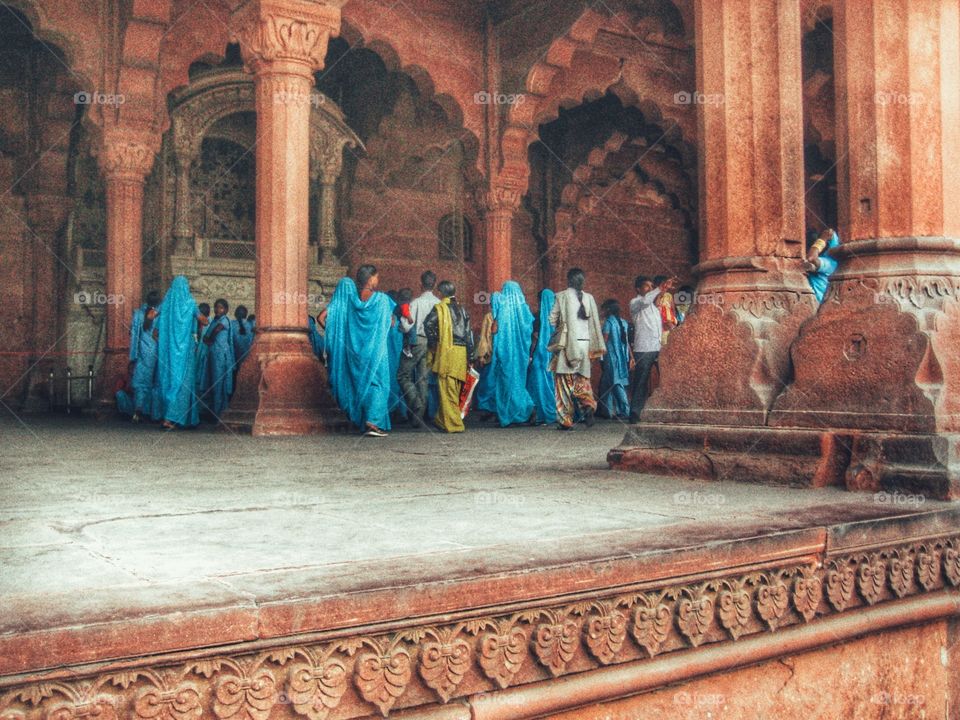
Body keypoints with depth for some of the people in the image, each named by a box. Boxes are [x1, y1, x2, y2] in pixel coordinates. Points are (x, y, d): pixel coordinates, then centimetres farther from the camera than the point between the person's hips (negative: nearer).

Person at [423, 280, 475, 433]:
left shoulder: (440, 308, -1)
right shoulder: (462, 309, 15)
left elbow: (428, 324, -17)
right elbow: (469, 334, 13)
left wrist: (432, 343, -4)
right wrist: (470, 357, 15)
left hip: (447, 351, -6)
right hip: (462, 351, 6)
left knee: (447, 388, -3)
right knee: (454, 389, 13)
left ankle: (453, 424, -5)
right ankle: (441, 419, 24)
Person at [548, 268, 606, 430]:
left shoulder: (562, 296, -5)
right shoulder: (589, 298, 6)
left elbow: (552, 319, -3)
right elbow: (595, 323, 7)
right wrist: (596, 347, 14)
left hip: (567, 343, -4)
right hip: (585, 342, 4)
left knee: (564, 381, 3)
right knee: (582, 379, 15)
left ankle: (565, 420, 3)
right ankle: (588, 404, -13)